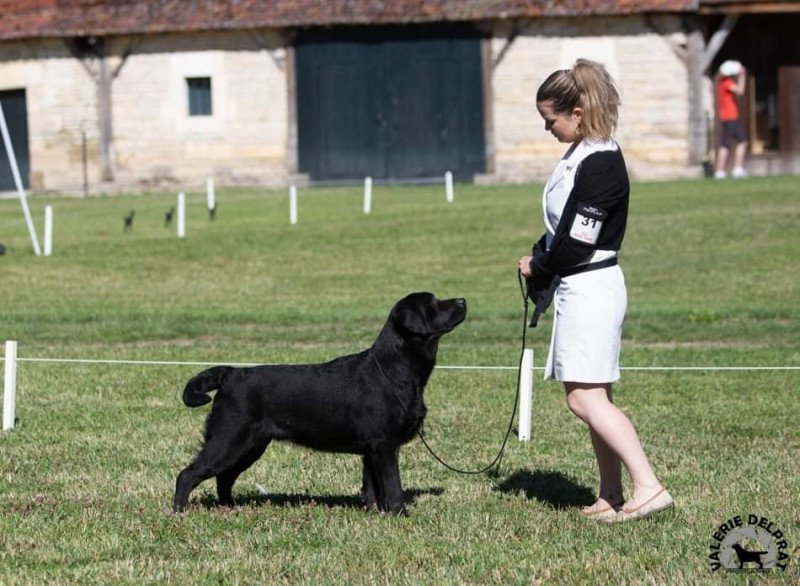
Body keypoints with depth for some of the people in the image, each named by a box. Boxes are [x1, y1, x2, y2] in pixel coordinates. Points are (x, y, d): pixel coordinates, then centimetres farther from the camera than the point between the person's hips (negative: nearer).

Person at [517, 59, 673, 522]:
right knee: (594, 398, 11)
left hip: (591, 288, -10)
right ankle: (612, 497, 15)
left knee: (585, 398, -12)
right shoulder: (582, 156, 12)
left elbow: (577, 243, -20)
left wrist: (538, 267, -4)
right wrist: (540, 263, 1)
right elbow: (562, 229, 16)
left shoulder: (599, 164, -19)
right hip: (580, 288, 10)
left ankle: (649, 487, -16)